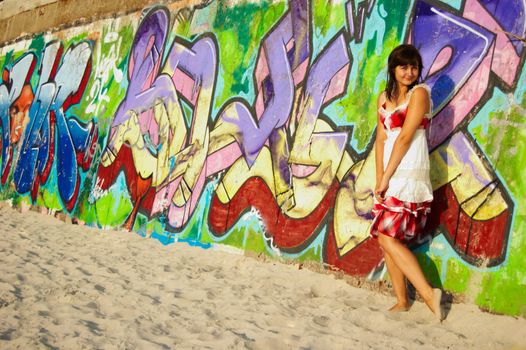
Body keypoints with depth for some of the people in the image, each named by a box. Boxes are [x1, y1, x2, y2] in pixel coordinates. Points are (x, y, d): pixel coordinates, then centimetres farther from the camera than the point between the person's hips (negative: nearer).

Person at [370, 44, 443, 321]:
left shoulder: (419, 93, -6)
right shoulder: (385, 97, 14)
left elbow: (404, 138, -12)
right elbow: (381, 139, 7)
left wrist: (386, 178, -12)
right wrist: (380, 179, -2)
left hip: (408, 176, -7)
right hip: (389, 178, 7)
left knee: (388, 238, -13)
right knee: (386, 239, 6)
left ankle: (429, 294, -6)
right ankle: (401, 301, 15)